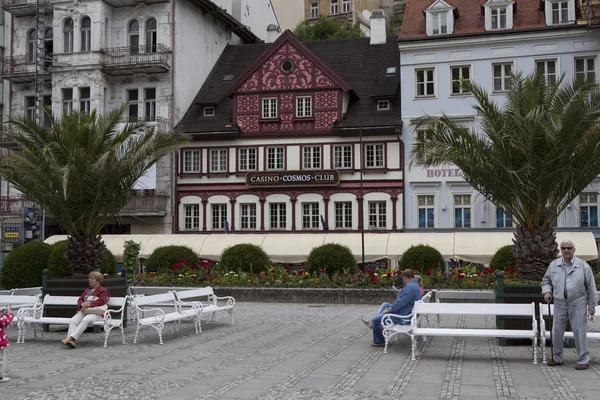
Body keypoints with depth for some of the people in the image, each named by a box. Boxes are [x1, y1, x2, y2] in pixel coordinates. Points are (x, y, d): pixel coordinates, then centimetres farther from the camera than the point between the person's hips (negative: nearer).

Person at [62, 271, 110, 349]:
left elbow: (102, 301, -9)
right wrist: (82, 304, -3)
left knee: (85, 320, -37)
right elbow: (80, 299, 21)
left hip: (96, 313, -6)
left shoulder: (103, 290, 9)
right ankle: (71, 341, -44)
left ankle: (71, 338, -49)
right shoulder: (87, 290, 30)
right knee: (73, 320, -26)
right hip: (84, 311, 6)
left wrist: (89, 304, -16)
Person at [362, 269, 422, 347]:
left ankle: (379, 341, 9)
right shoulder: (415, 285, 9)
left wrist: (388, 310, -11)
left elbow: (400, 302, -25)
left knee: (375, 319, -11)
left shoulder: (410, 287, -26)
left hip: (404, 318, -12)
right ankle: (373, 323, 27)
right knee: (385, 305, 28)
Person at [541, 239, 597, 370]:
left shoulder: (583, 266, -3)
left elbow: (591, 286, 1)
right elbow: (546, 280, 17)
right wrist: (547, 291, -2)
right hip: (560, 303, 3)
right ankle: (557, 358, 22)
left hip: (578, 304, -3)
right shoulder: (554, 265, 5)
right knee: (557, 331, 8)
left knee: (579, 331, -4)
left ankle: (583, 360, 6)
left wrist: (592, 304, -1)